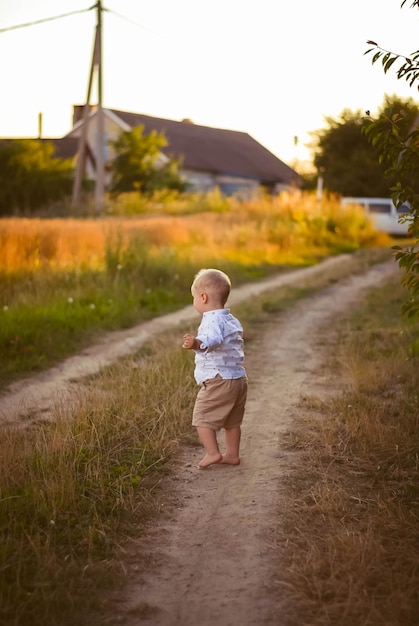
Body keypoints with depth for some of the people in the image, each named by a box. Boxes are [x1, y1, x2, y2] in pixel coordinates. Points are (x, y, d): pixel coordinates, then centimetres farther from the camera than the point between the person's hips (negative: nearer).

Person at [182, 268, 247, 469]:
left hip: (218, 380, -10)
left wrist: (197, 344, -58)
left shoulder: (212, 320, -17)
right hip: (239, 377, 10)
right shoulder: (232, 320, 15)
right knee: (232, 421, 19)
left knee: (202, 417, -2)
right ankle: (232, 454, 26)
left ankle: (212, 453, -6)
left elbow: (213, 340, -38)